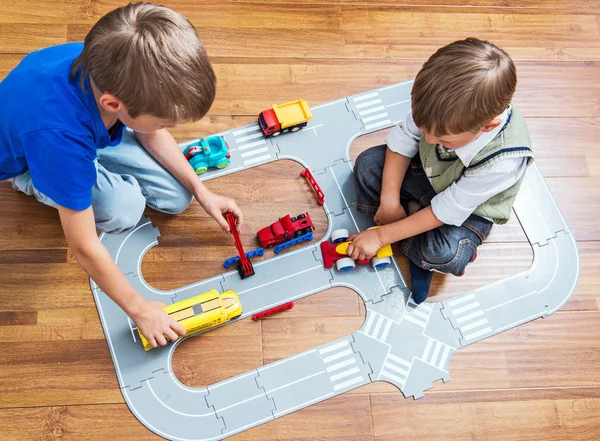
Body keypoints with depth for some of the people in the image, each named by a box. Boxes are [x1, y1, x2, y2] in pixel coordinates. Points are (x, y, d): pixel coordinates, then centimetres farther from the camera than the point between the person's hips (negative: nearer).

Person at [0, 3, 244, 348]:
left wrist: (201, 191, -9)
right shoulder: (59, 137, -47)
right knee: (125, 211, -27)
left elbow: (153, 133, -6)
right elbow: (84, 246, -35)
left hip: (94, 131, 4)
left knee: (176, 198, -5)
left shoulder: (114, 68, -31)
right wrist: (139, 308, -23)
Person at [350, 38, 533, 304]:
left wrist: (381, 236, -26)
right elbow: (404, 138, -13)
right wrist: (389, 200, -17)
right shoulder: (443, 107, -33)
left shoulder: (503, 161, -41)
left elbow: (447, 211, -31)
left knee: (444, 256, -30)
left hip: (469, 208, -4)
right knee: (367, 163, -9)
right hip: (428, 172, 4)